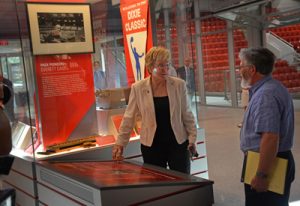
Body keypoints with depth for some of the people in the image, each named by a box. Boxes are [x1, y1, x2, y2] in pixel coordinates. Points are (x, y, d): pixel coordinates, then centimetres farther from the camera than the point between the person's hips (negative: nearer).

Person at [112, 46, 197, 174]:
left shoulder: (179, 85, -2)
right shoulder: (138, 88, -4)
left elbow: (187, 115, 4)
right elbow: (129, 118, 1)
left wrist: (192, 139, 0)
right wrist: (120, 143, 0)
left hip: (178, 144, 1)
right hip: (151, 146, 0)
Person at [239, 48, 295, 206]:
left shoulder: (265, 95, -24)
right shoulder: (270, 87, 10)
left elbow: (270, 138, -31)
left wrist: (262, 175, -28)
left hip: (268, 164, -10)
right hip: (278, 161, 10)